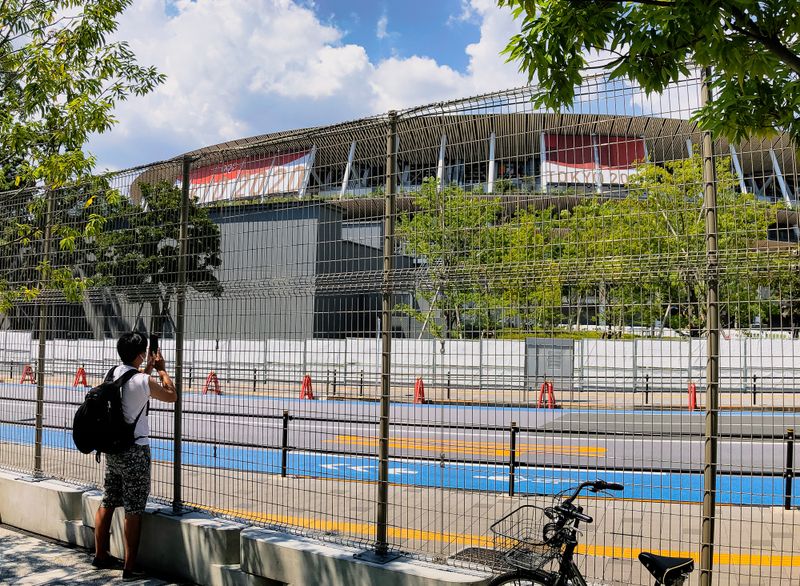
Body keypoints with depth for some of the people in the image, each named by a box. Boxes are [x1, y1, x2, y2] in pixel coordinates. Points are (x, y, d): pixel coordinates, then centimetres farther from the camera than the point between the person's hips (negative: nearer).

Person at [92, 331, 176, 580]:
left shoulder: (113, 374, 3)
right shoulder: (143, 381, -17)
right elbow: (171, 396, 0)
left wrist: (148, 369, 24)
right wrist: (161, 369, 8)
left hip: (112, 448, 7)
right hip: (135, 451, -7)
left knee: (107, 503, 17)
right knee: (133, 511, -2)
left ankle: (101, 556, 30)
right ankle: (129, 568, 2)